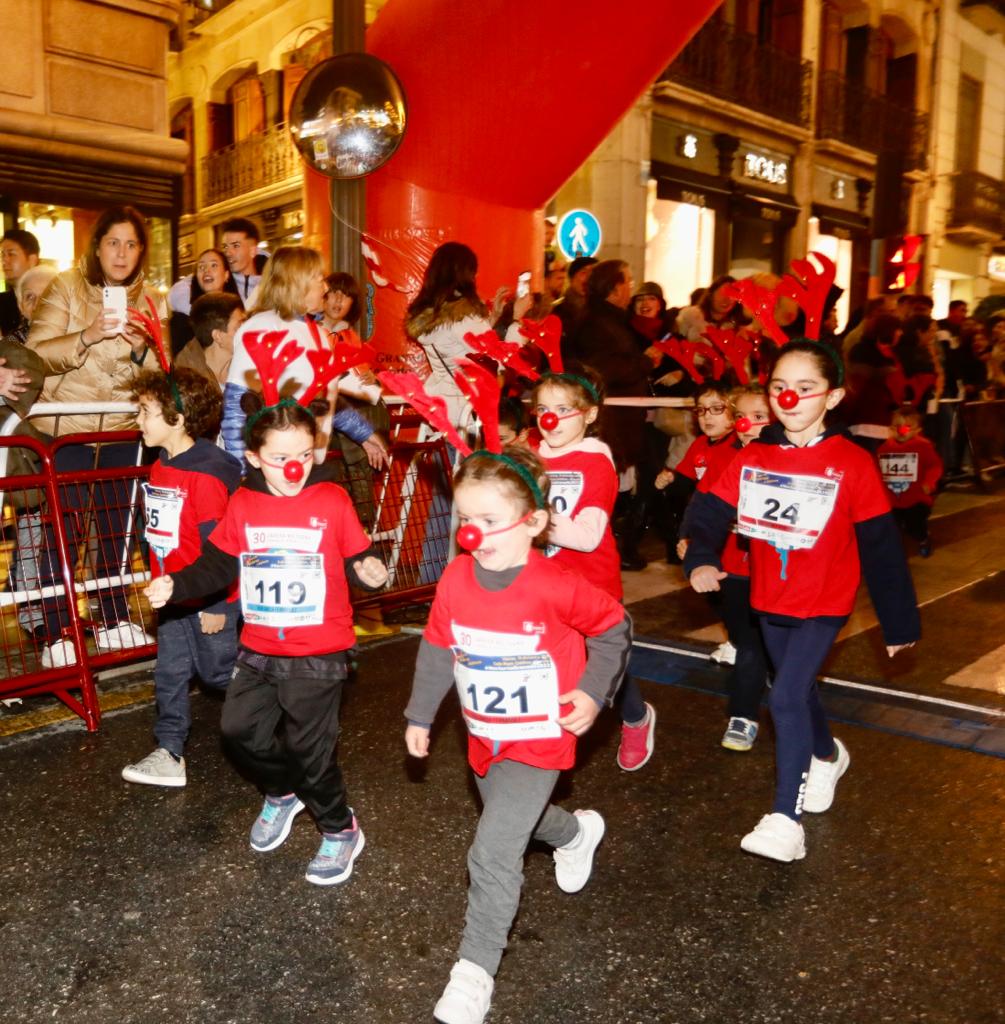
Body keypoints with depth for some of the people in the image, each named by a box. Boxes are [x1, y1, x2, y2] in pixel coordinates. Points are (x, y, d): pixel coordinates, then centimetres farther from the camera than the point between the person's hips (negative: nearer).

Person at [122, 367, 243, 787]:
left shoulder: (206, 472, -22)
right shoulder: (161, 467, 5)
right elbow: (161, 532, 12)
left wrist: (216, 605, -17)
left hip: (208, 598, -8)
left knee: (218, 670, 9)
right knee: (169, 673, 11)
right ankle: (169, 754, 20)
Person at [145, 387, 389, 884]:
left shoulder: (333, 501, -12)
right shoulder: (242, 505, -3)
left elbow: (355, 561, -4)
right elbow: (217, 564, 6)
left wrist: (369, 572, -25)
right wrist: (175, 586, -8)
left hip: (318, 653, -4)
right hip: (259, 650, 5)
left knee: (309, 746, 3)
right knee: (239, 730, 14)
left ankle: (341, 830, 28)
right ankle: (282, 793, 44)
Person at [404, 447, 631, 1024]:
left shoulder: (557, 588, -26)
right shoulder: (456, 579, -12)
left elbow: (615, 630, -8)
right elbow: (438, 651, 2)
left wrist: (593, 693, -14)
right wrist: (420, 717, 7)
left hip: (539, 742, -6)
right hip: (484, 738, 6)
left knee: (494, 855, -11)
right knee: (516, 820, 29)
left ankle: (475, 972, 9)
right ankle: (578, 834, 61)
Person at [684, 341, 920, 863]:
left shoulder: (852, 463, -15)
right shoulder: (750, 459, -5)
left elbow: (881, 546, -10)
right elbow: (712, 512, -8)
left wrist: (899, 621, -5)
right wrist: (701, 560, -29)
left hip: (823, 604, -5)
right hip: (769, 602, 5)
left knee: (786, 698, -16)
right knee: (798, 690, 22)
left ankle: (785, 819, -5)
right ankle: (827, 755, 53)